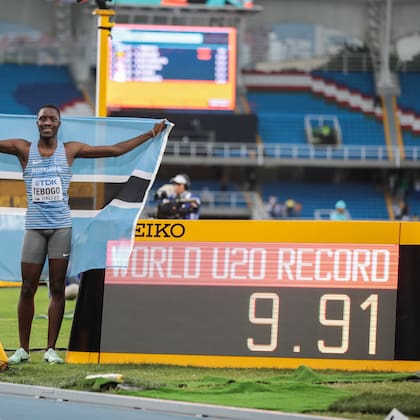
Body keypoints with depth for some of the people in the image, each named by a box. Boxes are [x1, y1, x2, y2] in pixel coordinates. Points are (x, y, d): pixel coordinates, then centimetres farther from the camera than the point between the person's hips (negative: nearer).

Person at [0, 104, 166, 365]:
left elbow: (115, 150, 10)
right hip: (34, 226, 0)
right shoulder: (24, 149, 4)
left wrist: (150, 135, 9)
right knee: (28, 289, -1)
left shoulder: (70, 150, 6)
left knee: (58, 289, 0)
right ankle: (23, 349, 6)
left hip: (61, 226, 0)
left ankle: (51, 349, 3)